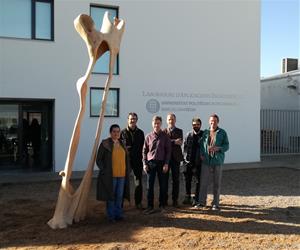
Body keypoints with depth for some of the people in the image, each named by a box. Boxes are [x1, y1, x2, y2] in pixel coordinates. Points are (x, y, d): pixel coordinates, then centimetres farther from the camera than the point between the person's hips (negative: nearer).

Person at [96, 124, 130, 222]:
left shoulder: (122, 144, 12)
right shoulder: (105, 143, -4)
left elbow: (126, 159, 18)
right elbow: (98, 159, -2)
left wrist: (127, 172, 10)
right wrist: (104, 171, -9)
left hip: (122, 175, 5)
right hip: (110, 175, -4)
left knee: (119, 196, 10)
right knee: (110, 196, 3)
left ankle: (118, 214, 22)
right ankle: (111, 216, 15)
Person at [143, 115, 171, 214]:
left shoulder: (165, 136, 2)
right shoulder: (148, 136, 6)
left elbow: (168, 151, 1)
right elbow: (144, 151, 8)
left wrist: (166, 164, -7)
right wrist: (145, 163, -1)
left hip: (161, 163, -1)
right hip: (150, 163, 1)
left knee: (162, 185, 5)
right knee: (150, 185, 2)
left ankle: (162, 205, 18)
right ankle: (150, 206, 8)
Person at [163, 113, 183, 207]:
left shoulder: (179, 131, 9)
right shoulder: (163, 131, 7)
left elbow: (180, 143, -7)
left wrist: (170, 142, -16)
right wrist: (174, 141, -16)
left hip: (176, 157, 0)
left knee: (175, 179, 3)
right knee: (165, 179, 4)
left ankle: (175, 199, 12)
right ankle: (164, 199, 15)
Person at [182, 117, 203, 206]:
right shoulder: (188, 135, 7)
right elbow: (184, 147, 9)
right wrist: (185, 157, 1)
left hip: (199, 162, -3)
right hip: (188, 161, 3)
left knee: (198, 181, 2)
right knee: (187, 180, 10)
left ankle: (196, 199, 13)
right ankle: (187, 197, 24)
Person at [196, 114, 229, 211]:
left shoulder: (222, 133, 3)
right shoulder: (205, 132, 10)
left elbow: (226, 146, 0)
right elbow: (201, 144, 16)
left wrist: (218, 148, -17)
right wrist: (201, 154, 2)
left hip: (217, 160, -1)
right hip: (206, 160, 1)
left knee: (217, 183, 4)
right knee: (203, 182, 0)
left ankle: (215, 203, 14)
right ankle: (202, 202, 10)